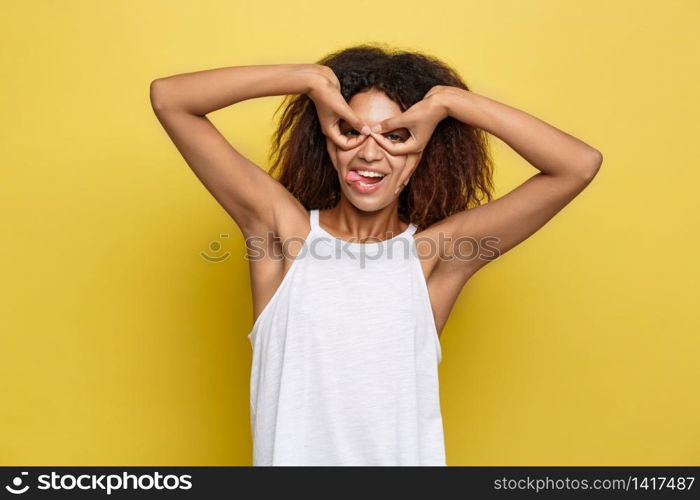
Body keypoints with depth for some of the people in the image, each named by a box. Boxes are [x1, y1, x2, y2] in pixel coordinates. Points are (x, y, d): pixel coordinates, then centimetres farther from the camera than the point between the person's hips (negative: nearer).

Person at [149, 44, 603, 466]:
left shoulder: (436, 250, -10)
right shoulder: (283, 225, -8)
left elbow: (580, 166, -15)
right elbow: (169, 99, -10)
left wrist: (448, 100, -18)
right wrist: (313, 79, -17)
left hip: (403, 457, 0)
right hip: (290, 455, 1)